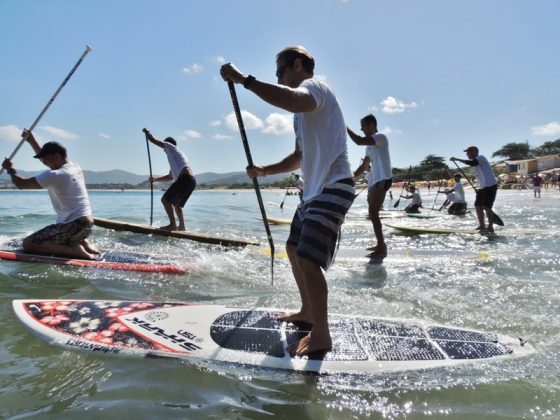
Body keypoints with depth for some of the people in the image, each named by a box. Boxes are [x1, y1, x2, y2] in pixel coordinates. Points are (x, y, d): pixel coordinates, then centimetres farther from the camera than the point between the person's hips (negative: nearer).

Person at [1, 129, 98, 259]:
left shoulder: (55, 175, -15)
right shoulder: (74, 167, 12)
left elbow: (21, 184, -10)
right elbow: (46, 158, 31)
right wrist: (31, 141, 27)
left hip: (74, 226, -9)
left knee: (28, 243, -6)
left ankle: (74, 250, -16)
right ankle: (83, 243, 10)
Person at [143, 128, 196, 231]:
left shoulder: (171, 147, 10)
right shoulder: (175, 156, 35)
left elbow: (154, 140, 9)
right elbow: (171, 176, 40)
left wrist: (147, 132, 28)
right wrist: (156, 179, 38)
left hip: (185, 179, -9)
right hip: (192, 181, 9)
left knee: (165, 199, -6)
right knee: (176, 203, 23)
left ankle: (173, 225, -10)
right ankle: (182, 226, 22)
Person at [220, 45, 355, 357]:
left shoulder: (314, 86, -8)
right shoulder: (305, 110, 23)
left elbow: (292, 101, -35)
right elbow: (300, 157, 26)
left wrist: (244, 80, -28)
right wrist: (265, 171, 16)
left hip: (334, 186, -11)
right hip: (315, 189, 11)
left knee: (308, 259, -15)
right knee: (295, 249, 18)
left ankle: (321, 335, -1)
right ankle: (308, 312, 33)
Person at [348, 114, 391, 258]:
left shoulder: (380, 137, -7)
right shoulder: (370, 145, 22)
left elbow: (359, 141, -23)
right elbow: (364, 166, 25)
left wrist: (345, 128, -12)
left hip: (382, 179, -10)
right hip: (374, 181, 10)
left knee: (373, 212, -18)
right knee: (373, 213, 13)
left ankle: (381, 248, -18)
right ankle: (380, 244, 22)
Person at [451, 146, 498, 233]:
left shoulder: (481, 158, -9)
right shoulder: (476, 161, 20)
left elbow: (471, 163, -31)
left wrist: (457, 159, -28)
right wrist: (479, 188, 22)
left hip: (490, 186, -10)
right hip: (482, 187, 10)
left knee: (486, 207, -10)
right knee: (478, 206, 8)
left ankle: (490, 227, -2)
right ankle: (482, 226, 16)